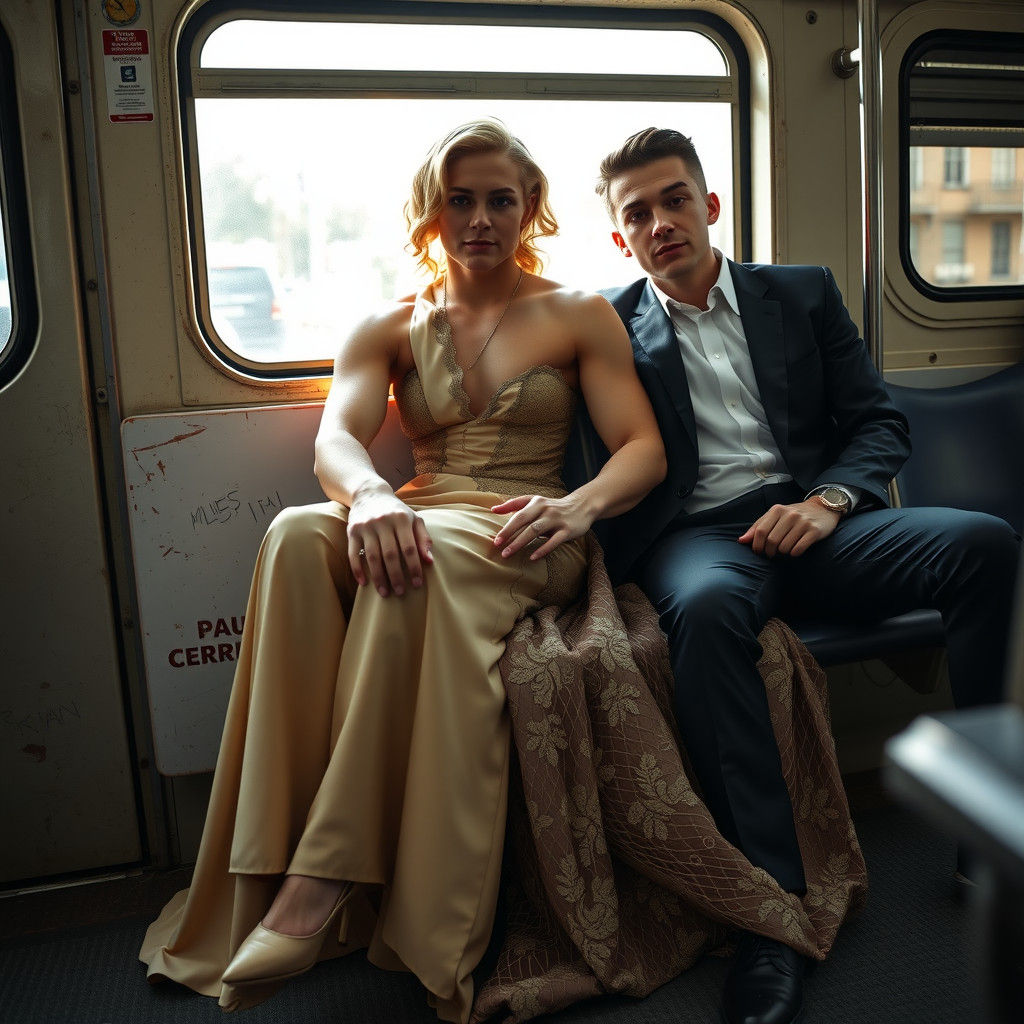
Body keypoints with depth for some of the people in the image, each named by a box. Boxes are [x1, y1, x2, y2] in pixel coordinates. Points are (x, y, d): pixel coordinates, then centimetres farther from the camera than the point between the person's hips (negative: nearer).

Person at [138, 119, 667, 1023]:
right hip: (418, 529, 3)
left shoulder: (581, 316, 12)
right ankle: (273, 861, -33)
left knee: (427, 556, -37)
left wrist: (579, 505, -22)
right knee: (298, 534, -32)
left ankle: (331, 871, -34)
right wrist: (370, 496, -28)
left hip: (526, 545, -2)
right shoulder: (390, 329, 16)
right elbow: (336, 437, -2)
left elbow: (644, 449, 2)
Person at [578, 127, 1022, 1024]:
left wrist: (827, 501, -7)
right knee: (708, 606, -38)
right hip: (696, 534, -2)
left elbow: (880, 422, 11)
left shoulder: (804, 294, 17)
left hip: (806, 520, 3)